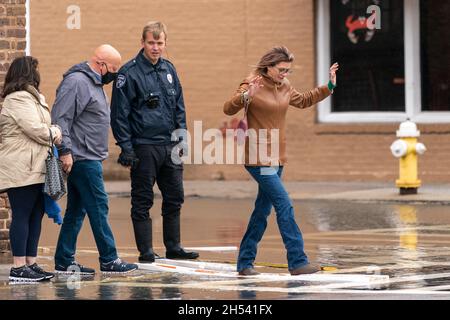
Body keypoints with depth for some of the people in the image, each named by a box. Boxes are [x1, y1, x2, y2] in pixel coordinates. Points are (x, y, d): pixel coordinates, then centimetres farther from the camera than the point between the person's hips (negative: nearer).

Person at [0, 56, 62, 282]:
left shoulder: (32, 98, 23)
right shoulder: (19, 100, -12)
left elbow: (42, 127, 23)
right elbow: (34, 128, -20)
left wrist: (54, 130, 1)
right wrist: (52, 133, -1)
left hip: (34, 170, 10)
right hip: (22, 170, -10)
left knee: (36, 215, 10)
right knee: (22, 216, -9)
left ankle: (30, 263, 13)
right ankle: (19, 268, -8)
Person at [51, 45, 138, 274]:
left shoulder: (94, 83, 18)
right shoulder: (76, 82, -14)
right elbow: (60, 118, -20)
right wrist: (65, 151, -23)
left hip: (89, 159, 10)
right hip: (82, 160, -10)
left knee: (76, 210, 10)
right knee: (98, 208, -6)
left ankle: (65, 262, 13)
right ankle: (109, 260, -1)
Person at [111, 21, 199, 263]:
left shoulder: (169, 70, 10)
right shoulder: (130, 73, -9)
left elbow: (179, 107, 18)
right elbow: (119, 113, -10)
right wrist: (126, 147, -14)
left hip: (170, 145, 6)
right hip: (144, 147, -6)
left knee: (174, 198, 10)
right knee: (142, 202, 1)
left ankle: (173, 247, 20)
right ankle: (146, 251, 6)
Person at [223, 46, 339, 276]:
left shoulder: (284, 87, 10)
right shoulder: (252, 85, -12)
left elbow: (303, 101, 27)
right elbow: (228, 109, -22)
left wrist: (328, 87, 18)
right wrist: (246, 96, -40)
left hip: (276, 159, 8)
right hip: (259, 159, -8)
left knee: (262, 210, 11)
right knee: (285, 207, -14)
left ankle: (245, 263, 19)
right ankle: (297, 262, -13)